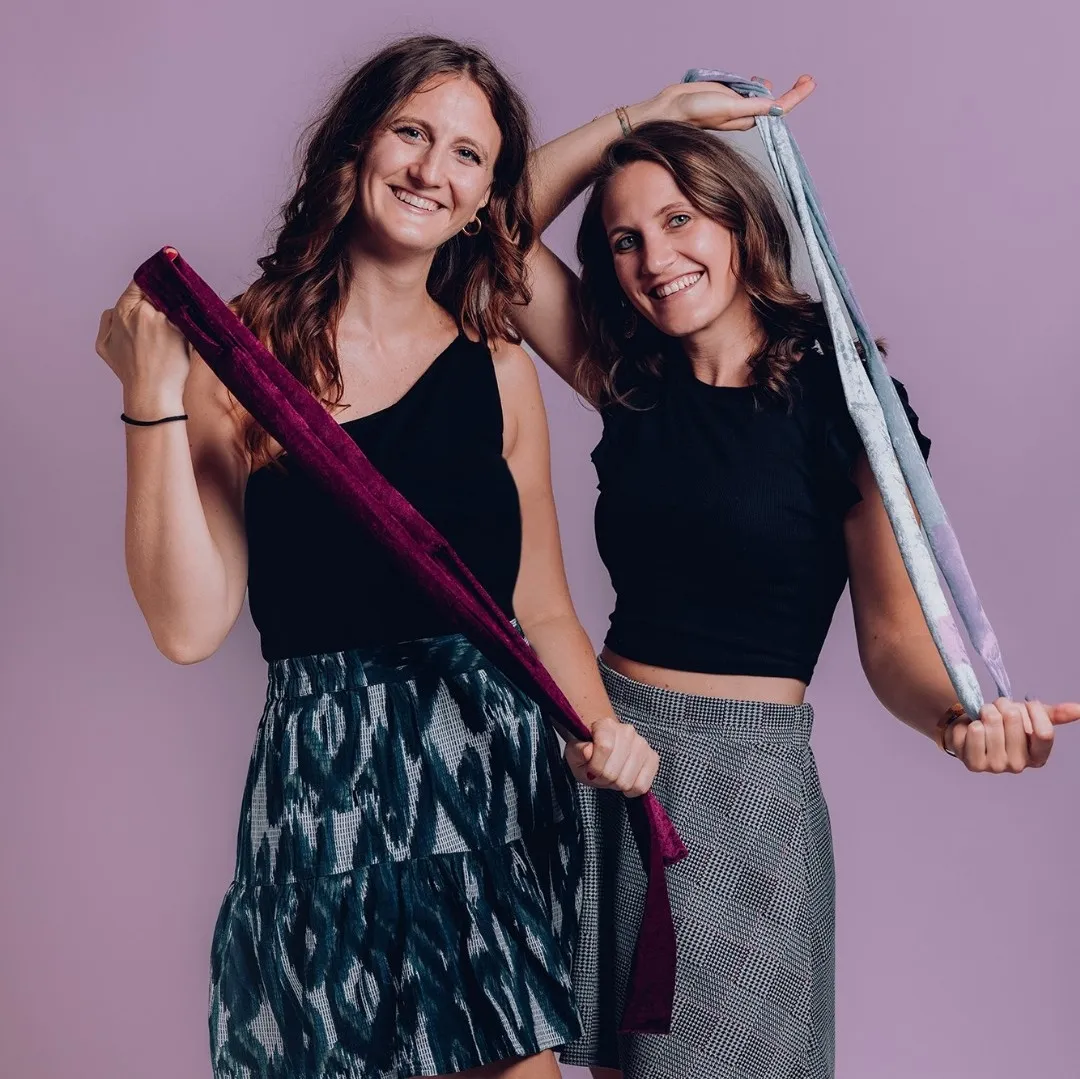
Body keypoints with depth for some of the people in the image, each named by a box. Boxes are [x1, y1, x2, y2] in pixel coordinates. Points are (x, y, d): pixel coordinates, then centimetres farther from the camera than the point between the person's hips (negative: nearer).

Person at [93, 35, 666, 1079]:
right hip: (329, 784, -2)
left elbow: (543, 611, 11)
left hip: (501, 769, 3)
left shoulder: (500, 372, 7)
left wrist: (603, 730, -6)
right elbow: (189, 625, -10)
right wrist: (153, 397, -14)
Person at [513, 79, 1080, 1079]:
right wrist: (648, 115, 1)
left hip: (744, 778, -4)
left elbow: (894, 638, -8)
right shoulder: (631, 387, 5)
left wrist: (959, 716, -29)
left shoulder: (841, 399, -8)